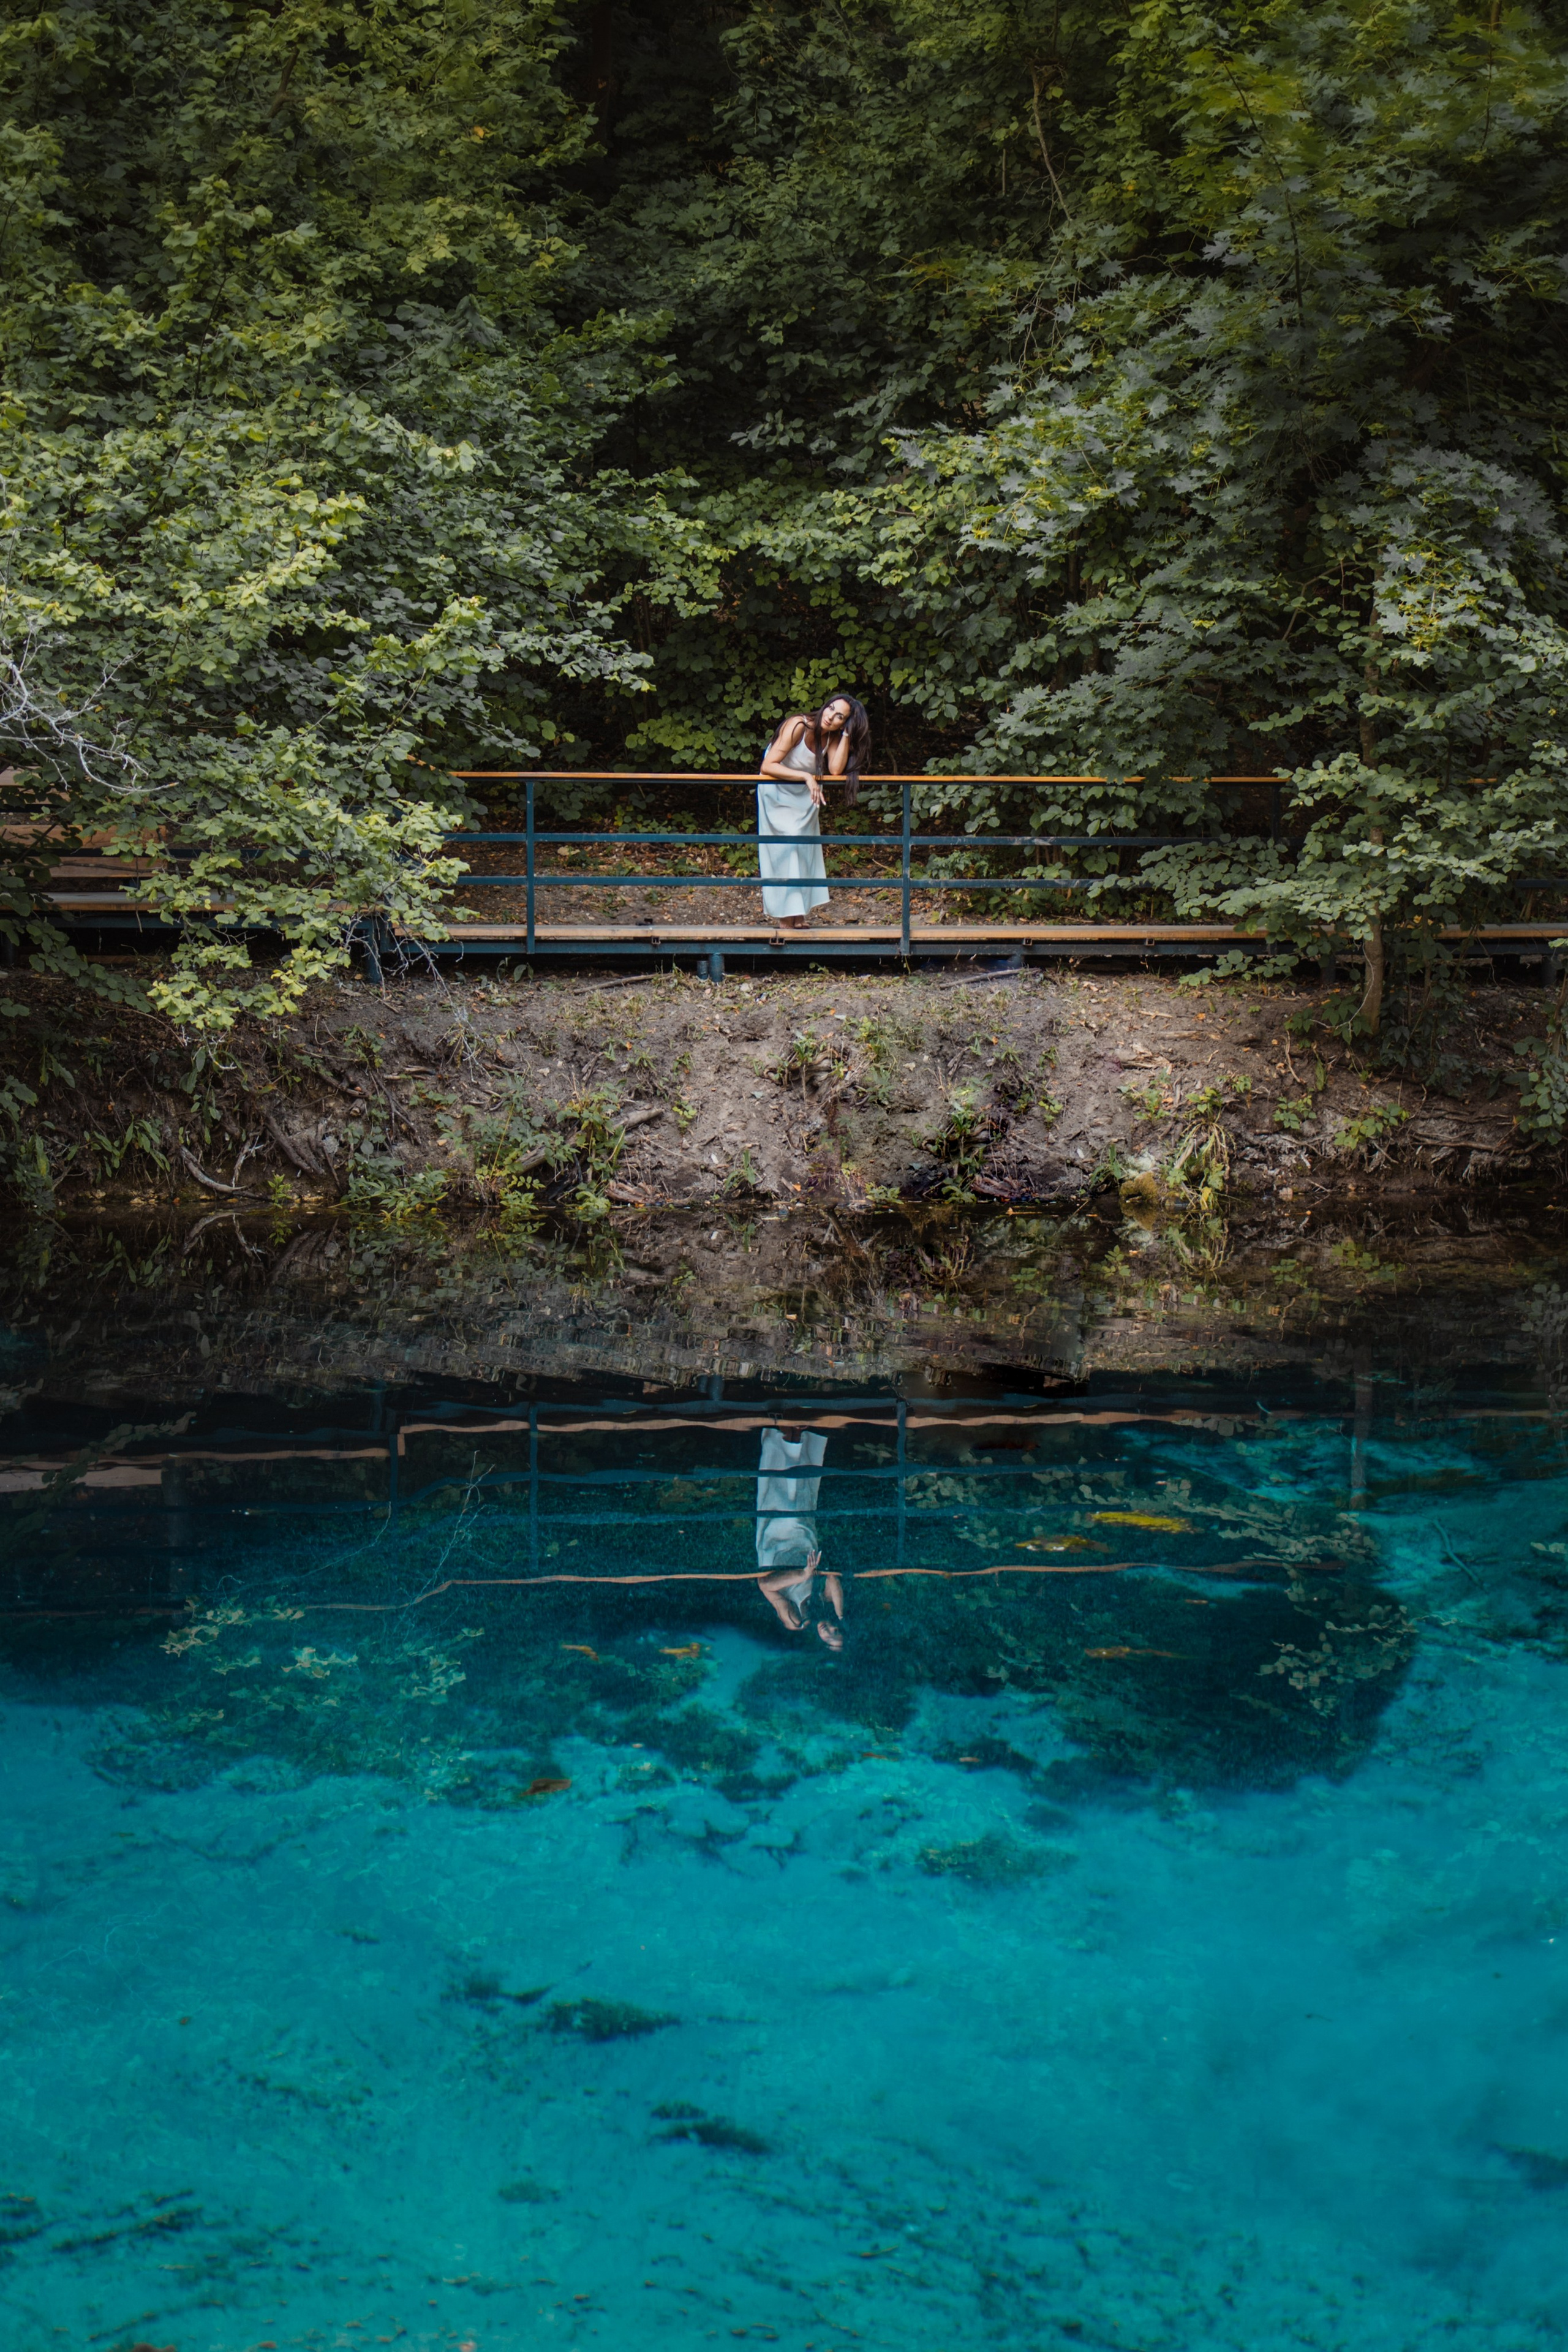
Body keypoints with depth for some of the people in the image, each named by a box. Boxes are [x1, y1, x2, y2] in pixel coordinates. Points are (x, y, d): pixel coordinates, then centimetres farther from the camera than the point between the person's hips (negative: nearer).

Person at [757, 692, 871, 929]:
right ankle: (784, 913, -8)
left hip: (804, 797, 6)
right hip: (777, 793, -6)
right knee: (784, 847, -10)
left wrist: (846, 735, -25)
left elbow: (836, 770, -23)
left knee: (804, 848, 1)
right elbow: (768, 766, -32)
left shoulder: (833, 736, -6)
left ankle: (796, 913, 2)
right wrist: (806, 777, -37)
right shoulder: (799, 726, -25)